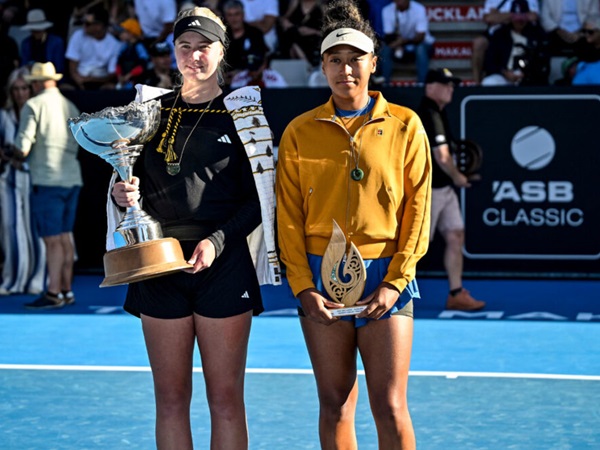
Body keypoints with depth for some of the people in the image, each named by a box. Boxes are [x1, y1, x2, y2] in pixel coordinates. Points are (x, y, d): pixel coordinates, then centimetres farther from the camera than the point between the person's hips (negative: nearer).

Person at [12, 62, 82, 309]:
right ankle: (66, 291, 15)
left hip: (47, 180, -6)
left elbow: (22, 149, -12)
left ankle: (53, 294, -3)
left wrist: (18, 150, 8)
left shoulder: (33, 106, -6)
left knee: (52, 240, -5)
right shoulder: (71, 107, 13)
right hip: (72, 179, 6)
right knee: (65, 237, 12)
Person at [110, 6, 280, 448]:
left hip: (223, 266, -3)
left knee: (225, 398, -2)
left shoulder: (242, 113, 2)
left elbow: (258, 199, -1)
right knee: (171, 398, 5)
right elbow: (131, 181, 18)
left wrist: (217, 241, -14)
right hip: (160, 263, 3)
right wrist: (122, 194, -5)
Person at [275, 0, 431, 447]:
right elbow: (288, 217, 6)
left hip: (385, 280, -1)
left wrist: (394, 282, -6)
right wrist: (303, 287, -4)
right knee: (335, 406, 4)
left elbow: (418, 209, 2)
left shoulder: (405, 126, 4)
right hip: (321, 280, 1)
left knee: (390, 407, -5)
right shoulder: (300, 132, 7)